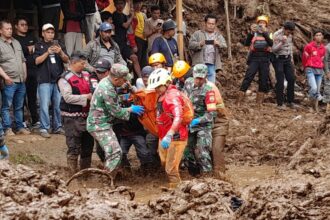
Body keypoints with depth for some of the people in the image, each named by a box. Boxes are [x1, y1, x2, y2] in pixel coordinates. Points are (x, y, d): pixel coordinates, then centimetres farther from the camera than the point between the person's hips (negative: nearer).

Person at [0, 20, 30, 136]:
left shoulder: (16, 43, 17)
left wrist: (24, 74, 17)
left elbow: (23, 60, 24)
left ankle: (20, 127, 18)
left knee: (19, 106, 12)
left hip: (21, 81, 7)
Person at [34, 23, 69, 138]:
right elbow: (37, 61, -5)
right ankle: (44, 128, -3)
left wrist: (61, 52, -13)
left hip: (58, 79, 3)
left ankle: (57, 127, 14)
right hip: (45, 80, -3)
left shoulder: (59, 45, 15)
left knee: (58, 105, 5)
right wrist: (48, 52, -17)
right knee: (44, 105, -7)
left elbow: (66, 60, 8)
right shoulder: (39, 46, 5)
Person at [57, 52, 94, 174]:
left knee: (88, 144, 16)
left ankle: (86, 169, 30)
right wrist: (86, 97, -19)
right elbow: (68, 97, -21)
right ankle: (73, 172, 3)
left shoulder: (86, 75, 10)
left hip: (87, 115, 8)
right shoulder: (65, 78, -12)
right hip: (73, 117, -8)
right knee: (74, 146, -5)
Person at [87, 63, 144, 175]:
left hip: (98, 123, 10)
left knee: (111, 152, 18)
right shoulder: (108, 90, -26)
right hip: (100, 125, -10)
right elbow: (116, 112, -17)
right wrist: (131, 109, -3)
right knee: (115, 153, -14)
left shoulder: (106, 81, 5)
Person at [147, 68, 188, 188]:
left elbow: (178, 117, -36)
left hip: (175, 138, -10)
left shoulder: (172, 96, -23)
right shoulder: (162, 95, 9)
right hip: (164, 137, 10)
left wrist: (169, 136, -46)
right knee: (164, 165, 22)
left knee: (171, 169, -6)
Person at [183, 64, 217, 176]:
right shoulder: (188, 82, -1)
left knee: (202, 153, -15)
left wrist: (197, 121, -23)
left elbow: (212, 113, -20)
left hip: (203, 125, -6)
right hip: (189, 124, 6)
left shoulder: (208, 91, -18)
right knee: (188, 152, 12)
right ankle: (194, 175, 27)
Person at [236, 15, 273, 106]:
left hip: (265, 59, 2)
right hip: (254, 58, -2)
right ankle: (238, 101, -13)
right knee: (247, 78, -11)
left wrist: (264, 32, -24)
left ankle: (259, 102, 11)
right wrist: (251, 32, -23)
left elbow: (271, 43, -10)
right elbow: (246, 43, -9)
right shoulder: (253, 33, 8)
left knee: (264, 80, 2)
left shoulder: (268, 34, 11)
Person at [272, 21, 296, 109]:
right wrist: (282, 42, -30)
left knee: (291, 79, 1)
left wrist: (291, 59, 19)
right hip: (278, 59, -6)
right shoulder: (276, 35, -14)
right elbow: (274, 49, -16)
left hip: (287, 59, 6)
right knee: (280, 82, -8)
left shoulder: (290, 35, 6)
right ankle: (280, 103, -2)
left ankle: (290, 102, 9)